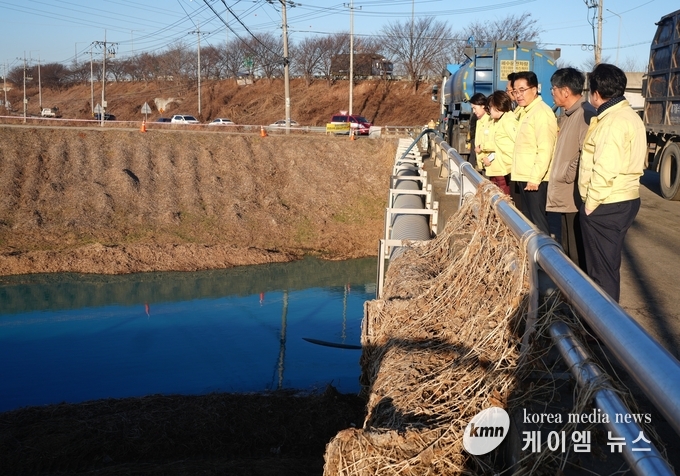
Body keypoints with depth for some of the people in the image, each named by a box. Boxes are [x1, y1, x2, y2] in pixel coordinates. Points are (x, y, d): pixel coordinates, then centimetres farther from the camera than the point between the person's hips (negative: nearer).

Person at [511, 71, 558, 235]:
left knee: (538, 223, -6)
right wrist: (521, 175, 13)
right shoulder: (524, 112, 17)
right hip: (524, 177, 9)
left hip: (535, 179, -9)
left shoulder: (542, 112, -12)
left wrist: (535, 178, -21)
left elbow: (545, 149, -19)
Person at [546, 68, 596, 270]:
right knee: (564, 251, 19)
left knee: (577, 253, -1)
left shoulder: (585, 114, -18)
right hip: (563, 195, 10)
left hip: (574, 197, -10)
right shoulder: (566, 115, 14)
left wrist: (568, 177, -14)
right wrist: (558, 180, 12)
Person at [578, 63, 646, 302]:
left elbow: (605, 170, -25)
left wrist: (590, 204, -15)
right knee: (608, 264, 19)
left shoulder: (613, 121, -19)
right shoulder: (629, 115, 13)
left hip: (606, 205, -10)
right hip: (624, 200, 10)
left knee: (602, 268, 1)